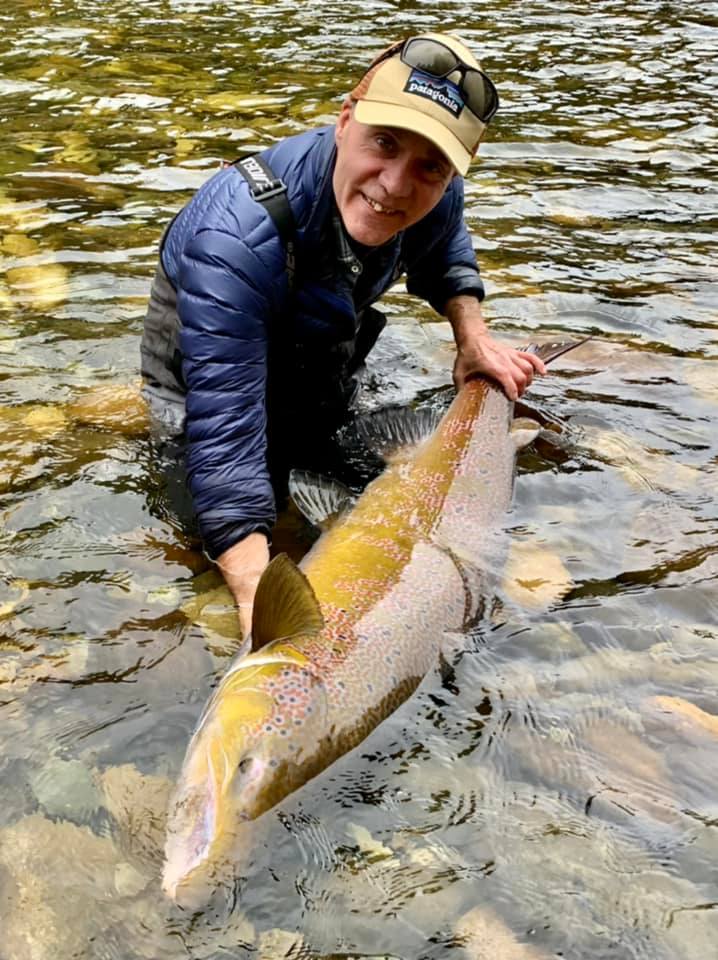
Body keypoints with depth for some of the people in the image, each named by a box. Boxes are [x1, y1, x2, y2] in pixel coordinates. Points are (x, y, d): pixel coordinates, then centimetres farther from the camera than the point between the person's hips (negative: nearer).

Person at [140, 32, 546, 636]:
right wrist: (256, 591, -60)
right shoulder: (238, 238, -48)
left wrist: (472, 333, -16)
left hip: (321, 329, 5)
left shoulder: (433, 192, -28)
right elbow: (225, 430, -51)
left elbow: (443, 246, 1)